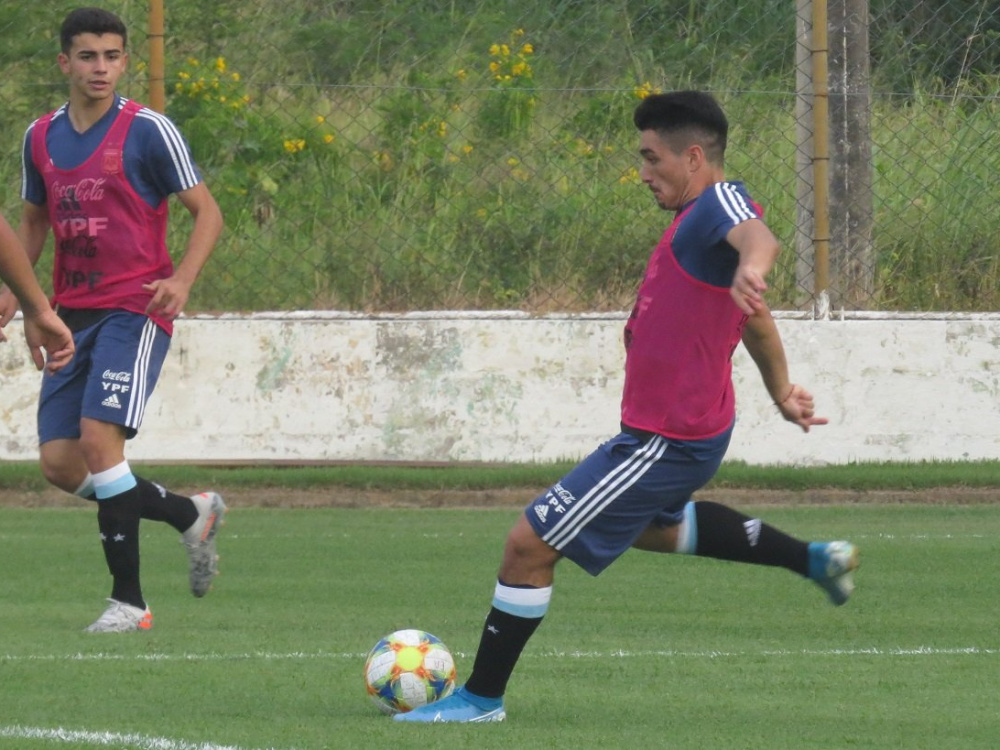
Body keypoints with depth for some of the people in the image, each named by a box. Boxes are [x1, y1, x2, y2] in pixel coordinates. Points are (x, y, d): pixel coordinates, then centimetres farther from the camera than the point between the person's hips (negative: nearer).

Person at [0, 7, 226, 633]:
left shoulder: (147, 131, -8)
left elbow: (207, 212, -6)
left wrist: (182, 281, -22)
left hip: (133, 310, -7)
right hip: (73, 314, 7)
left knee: (99, 440, -20)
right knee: (59, 463, 1)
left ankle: (129, 601, -12)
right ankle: (192, 514, 22)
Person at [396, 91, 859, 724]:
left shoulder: (720, 203, -21)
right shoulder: (702, 216, 11)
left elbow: (756, 235, -46)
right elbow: (754, 319, 23)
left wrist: (750, 267, -68)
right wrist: (783, 392, 32)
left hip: (666, 443, -11)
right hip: (692, 430, 11)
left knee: (529, 544, -5)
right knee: (651, 526, 39)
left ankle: (482, 697, 8)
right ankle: (814, 559, 40)